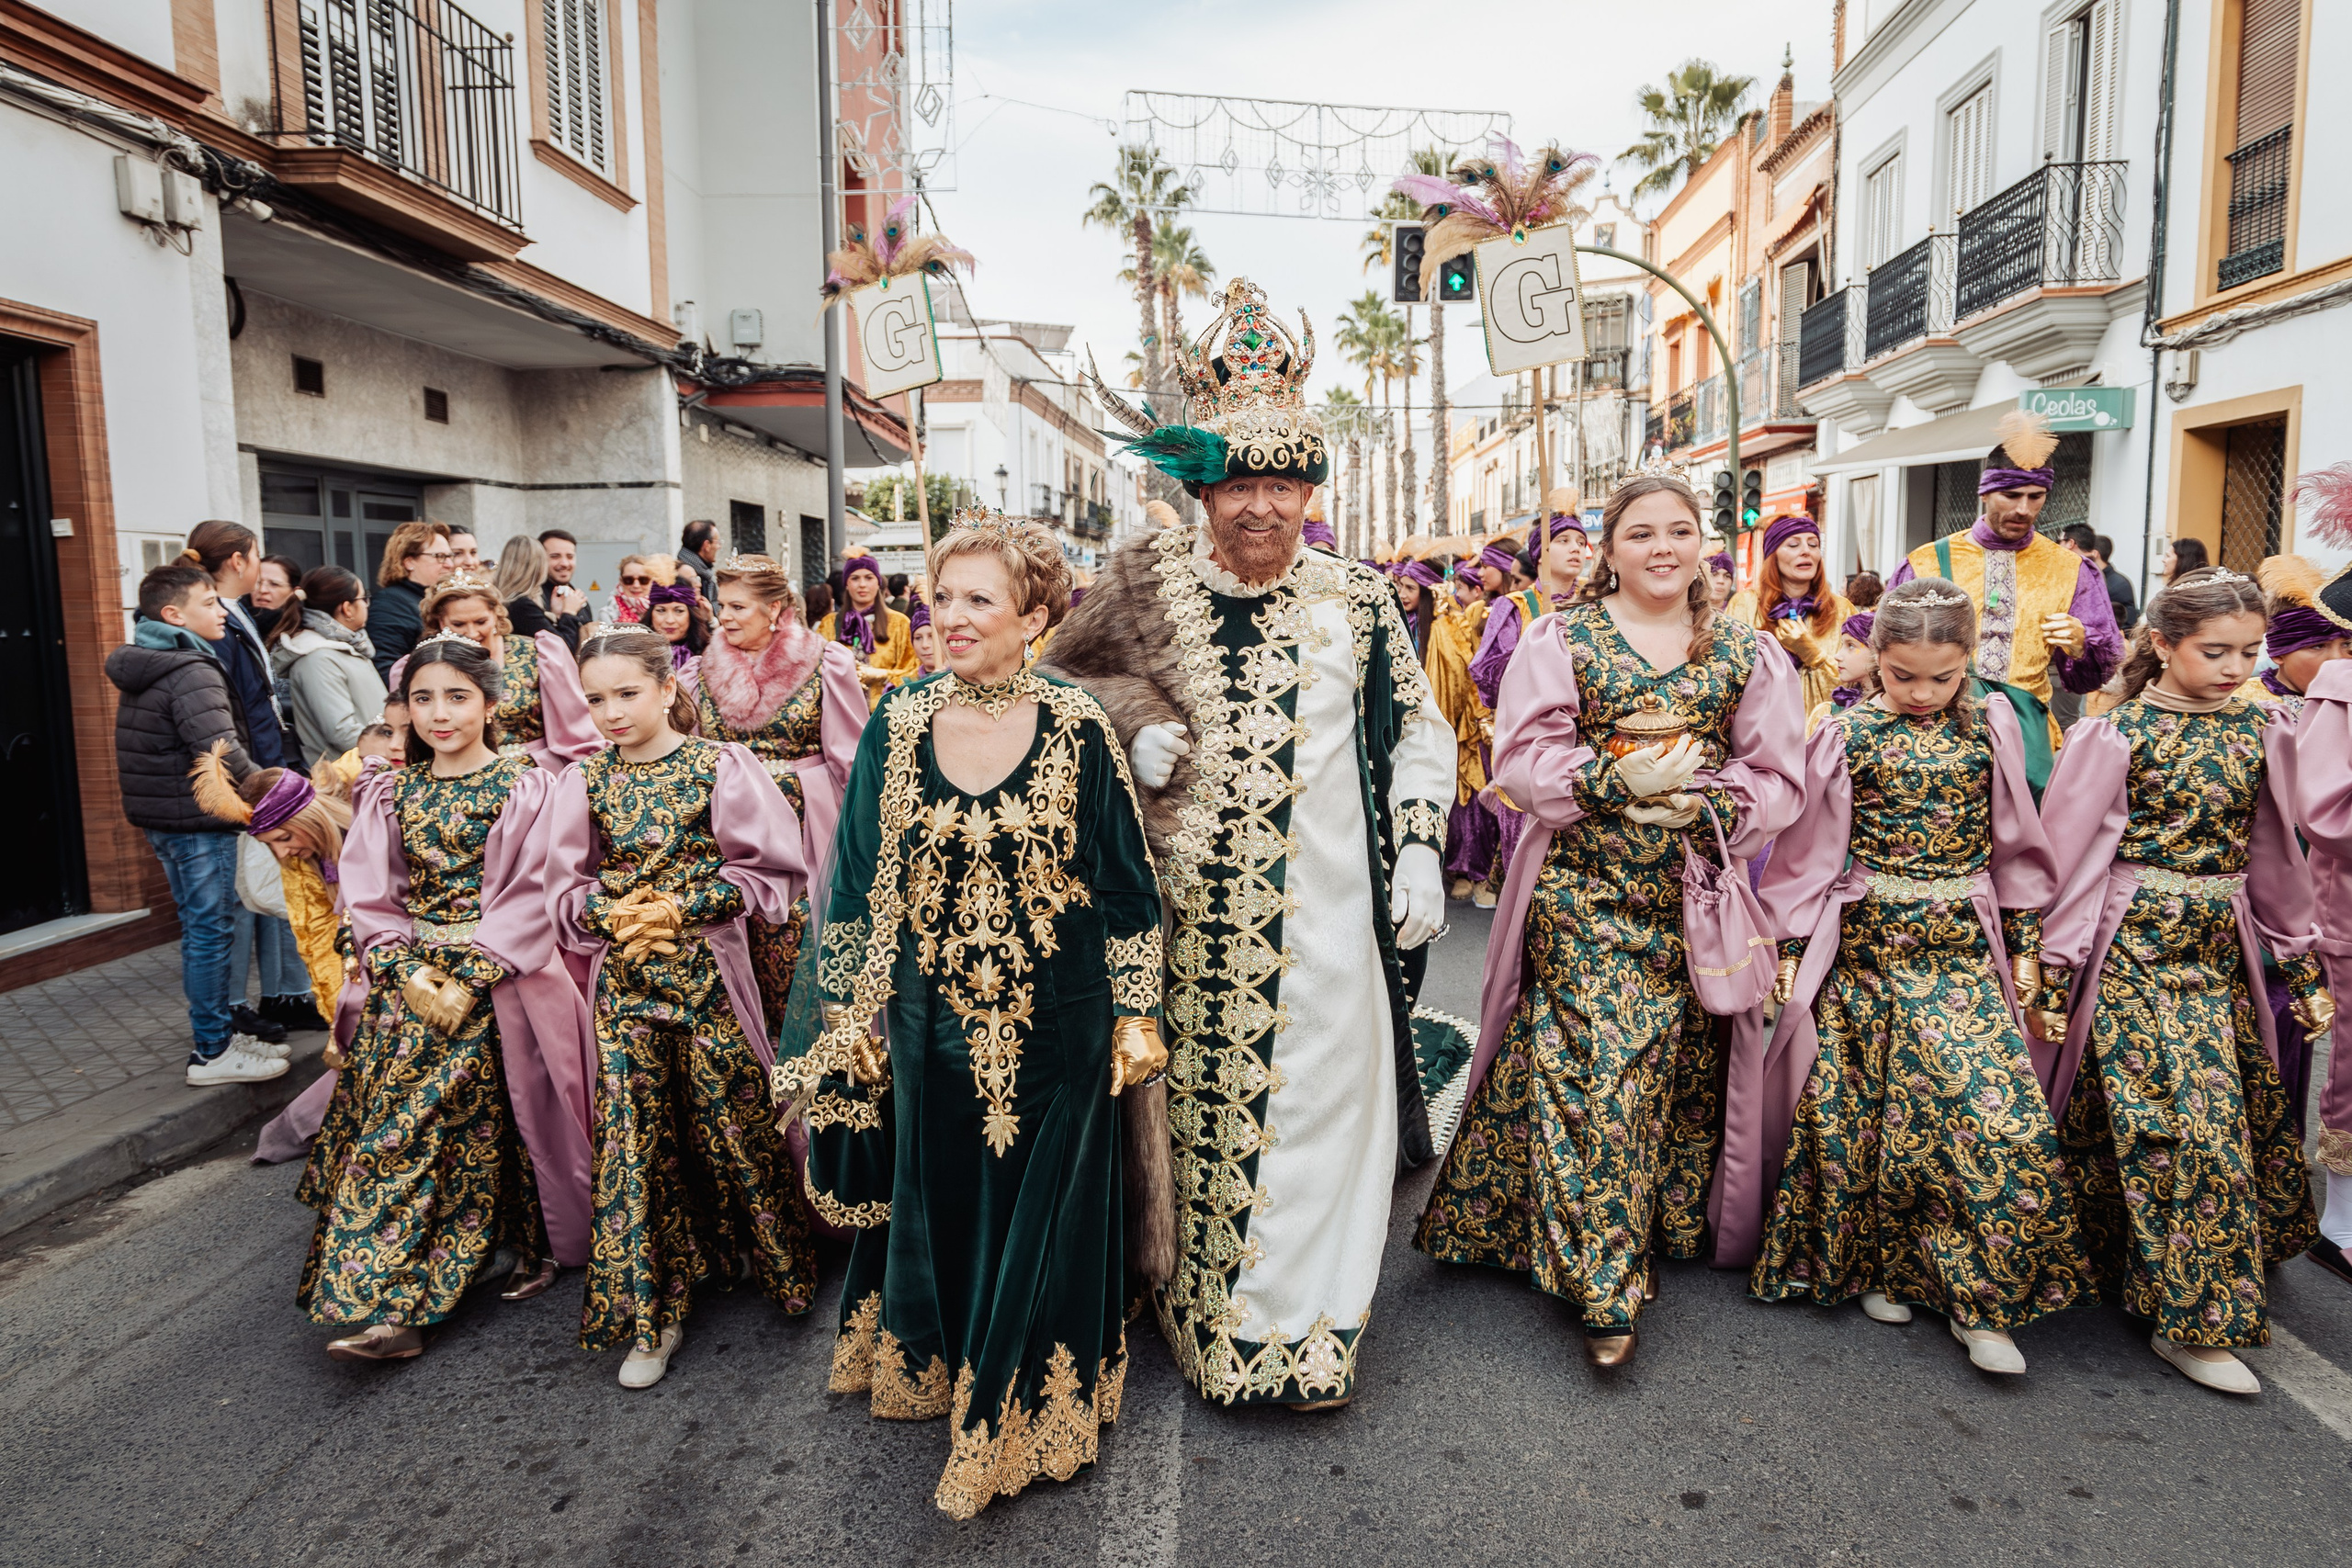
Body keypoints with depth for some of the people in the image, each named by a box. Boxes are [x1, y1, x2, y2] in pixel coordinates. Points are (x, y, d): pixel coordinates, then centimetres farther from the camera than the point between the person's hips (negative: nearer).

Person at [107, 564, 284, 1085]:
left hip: (162, 818, 10)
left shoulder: (142, 668, 14)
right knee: (211, 930, -2)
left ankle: (221, 1030, 28)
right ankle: (212, 1053, 5)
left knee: (199, 927, 17)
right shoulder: (192, 673, -18)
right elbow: (222, 753, -27)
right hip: (198, 820, -10)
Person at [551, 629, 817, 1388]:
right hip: (624, 979, 3)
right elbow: (570, 886, 9)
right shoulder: (583, 779, 6)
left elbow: (766, 870, -6)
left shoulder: (720, 765, -5)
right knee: (633, 1137, 3)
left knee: (733, 1120, 5)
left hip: (709, 972, -3)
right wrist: (614, 918, -12)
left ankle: (782, 1265, 28)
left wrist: (681, 909, -14)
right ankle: (651, 1308, 17)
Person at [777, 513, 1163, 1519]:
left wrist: (1136, 1015, -3)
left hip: (1055, 1029, -2)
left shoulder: (1079, 731, -8)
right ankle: (938, 1373, 44)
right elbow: (860, 883, 4)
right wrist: (852, 1014, 4)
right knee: (939, 1200, 18)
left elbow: (1126, 884, -3)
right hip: (932, 1022, 2)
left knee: (1038, 1208, 11)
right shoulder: (897, 728, -2)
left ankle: (1019, 1416, 32)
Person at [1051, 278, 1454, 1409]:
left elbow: (1420, 728, 11)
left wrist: (1419, 846, 2)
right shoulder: (1150, 582, 1)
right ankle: (1203, 1310, 29)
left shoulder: (1356, 601, 4)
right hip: (1192, 901, 0)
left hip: (1323, 908, 1)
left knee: (1319, 1094, 5)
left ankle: (1309, 1328, 23)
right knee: (1201, 1094, 8)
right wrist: (1133, 724, -7)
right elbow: (1063, 671, 12)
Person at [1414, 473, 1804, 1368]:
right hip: (1583, 893, -3)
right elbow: (1522, 759, -4)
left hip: (1696, 896, 3)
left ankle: (1672, 1223, 32)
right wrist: (1615, 780, -17)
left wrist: (1707, 801, -11)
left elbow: (1780, 779, 7)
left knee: (1684, 1069, 10)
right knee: (1593, 1068, -8)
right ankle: (1607, 1283, 1)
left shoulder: (1747, 656, 9)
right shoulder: (1561, 641, 2)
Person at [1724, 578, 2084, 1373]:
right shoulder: (1846, 735, -3)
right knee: (1859, 1109, 3)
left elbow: (2016, 843, 11)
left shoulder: (1991, 728, 4)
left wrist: (2025, 944, 10)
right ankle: (1874, 1265, 22)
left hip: (1964, 949, 1)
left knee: (1994, 1105, -8)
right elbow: (1808, 849, 0)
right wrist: (1789, 947, -2)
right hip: (1866, 946, -1)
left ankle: (1979, 1294, 5)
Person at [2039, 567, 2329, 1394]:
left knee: (2248, 1111, 10)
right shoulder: (2116, 735, -9)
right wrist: (2054, 976, -10)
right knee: (2189, 1116, -7)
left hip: (2221, 949, 6)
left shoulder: (2259, 729, 6)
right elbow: (2071, 856, -8)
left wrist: (2303, 967, 15)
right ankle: (2198, 1317, 3)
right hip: (2135, 946, -6)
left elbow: (2275, 854, 14)